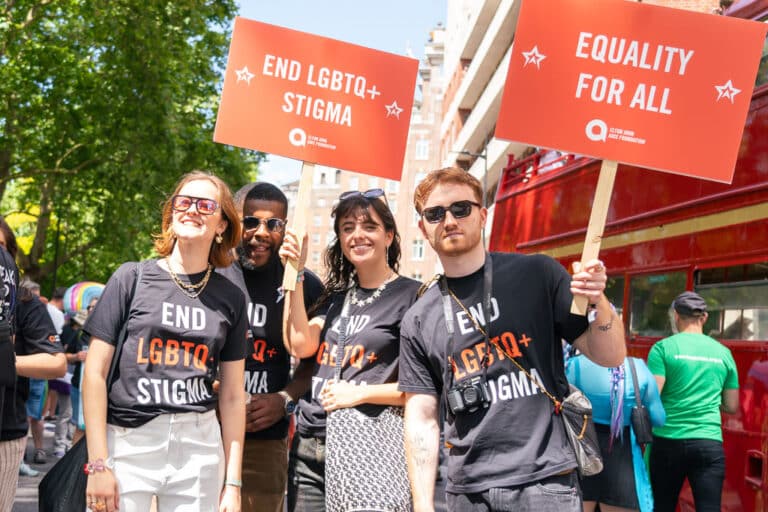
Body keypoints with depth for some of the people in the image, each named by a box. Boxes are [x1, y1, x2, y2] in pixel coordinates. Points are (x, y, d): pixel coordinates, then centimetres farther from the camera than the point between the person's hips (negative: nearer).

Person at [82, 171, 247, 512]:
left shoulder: (229, 298, 7)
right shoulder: (132, 278, 1)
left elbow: (232, 395, 8)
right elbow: (95, 372, -1)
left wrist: (233, 483, 5)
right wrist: (98, 464, -7)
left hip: (199, 449, 2)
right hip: (128, 443, -2)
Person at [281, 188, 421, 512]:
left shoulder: (411, 296, -4)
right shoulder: (337, 296, 15)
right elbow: (300, 346, -1)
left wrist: (361, 392, -15)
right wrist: (296, 273, -2)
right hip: (308, 446, 6)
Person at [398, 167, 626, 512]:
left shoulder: (537, 275, 1)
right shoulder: (418, 321, 5)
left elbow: (610, 357, 2)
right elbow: (422, 420, 6)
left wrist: (599, 302, -17)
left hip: (545, 480, -2)